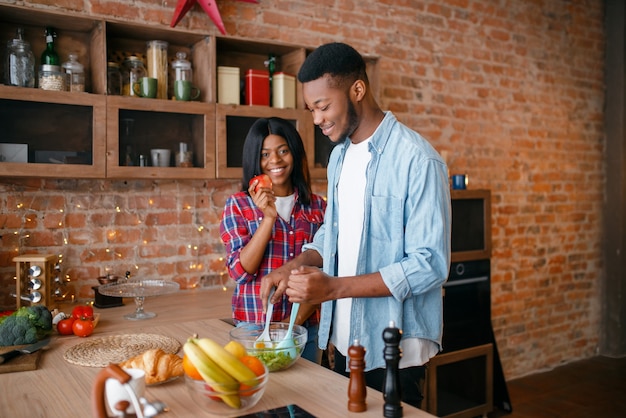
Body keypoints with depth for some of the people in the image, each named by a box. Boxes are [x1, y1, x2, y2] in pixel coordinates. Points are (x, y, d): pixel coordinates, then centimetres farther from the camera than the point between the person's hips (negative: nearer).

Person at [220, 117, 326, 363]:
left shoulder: (317, 206, 3)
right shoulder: (238, 204, -2)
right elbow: (240, 270, -9)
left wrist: (296, 320, -10)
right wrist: (268, 217, -18)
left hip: (307, 328, 2)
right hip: (255, 327, -2)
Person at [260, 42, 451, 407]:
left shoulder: (418, 160, -18)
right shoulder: (339, 155, 7)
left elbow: (430, 265, -22)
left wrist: (333, 287, -25)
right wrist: (295, 267, -2)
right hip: (343, 339, 7)